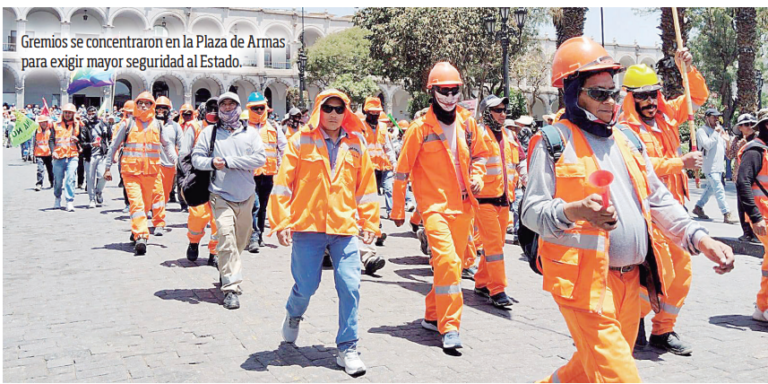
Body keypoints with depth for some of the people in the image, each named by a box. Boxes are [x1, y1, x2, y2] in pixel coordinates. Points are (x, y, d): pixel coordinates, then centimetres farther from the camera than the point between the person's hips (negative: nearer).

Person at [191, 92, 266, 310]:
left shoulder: (250, 134, 5)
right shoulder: (210, 132, 5)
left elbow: (260, 159, -9)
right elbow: (196, 158, 3)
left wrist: (229, 161, -15)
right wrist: (211, 162, -19)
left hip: (246, 195, 3)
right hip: (221, 195, -2)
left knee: (241, 240, 13)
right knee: (226, 237, -16)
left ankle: (226, 272, 38)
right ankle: (231, 288, -15)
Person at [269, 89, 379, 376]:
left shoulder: (356, 144, 8)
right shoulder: (301, 140, 0)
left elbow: (366, 187, 13)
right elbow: (283, 182, -1)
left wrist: (369, 223, 10)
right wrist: (281, 221, -6)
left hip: (345, 227, 2)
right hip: (308, 226, -2)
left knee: (350, 286, -5)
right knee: (306, 285, 5)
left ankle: (347, 348, 10)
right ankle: (293, 315, 41)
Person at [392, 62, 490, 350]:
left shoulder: (467, 122, 6)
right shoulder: (420, 128, -8)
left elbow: (479, 154, 22)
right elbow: (402, 171, -2)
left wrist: (477, 176, 1)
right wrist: (398, 210, 1)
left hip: (463, 206, 5)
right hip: (434, 206, -5)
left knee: (453, 263, 11)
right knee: (447, 260, -18)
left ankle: (432, 316, 28)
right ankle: (449, 327, -10)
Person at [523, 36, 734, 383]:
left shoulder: (627, 139, 15)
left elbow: (659, 199, 18)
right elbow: (532, 211, -11)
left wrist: (700, 239, 6)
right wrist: (573, 212, -30)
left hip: (629, 279, 7)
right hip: (583, 279, -7)